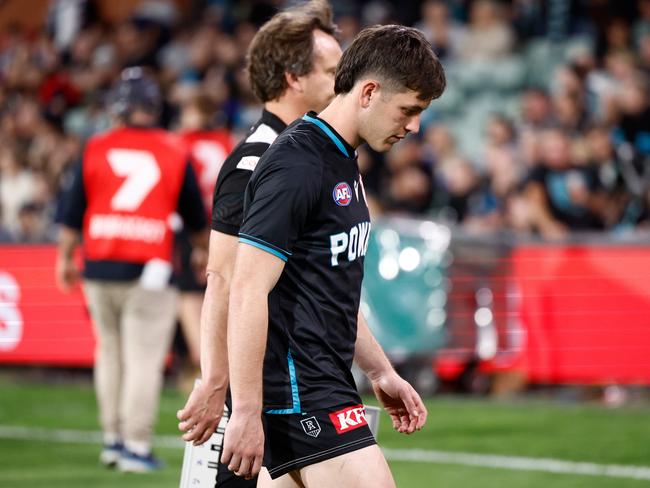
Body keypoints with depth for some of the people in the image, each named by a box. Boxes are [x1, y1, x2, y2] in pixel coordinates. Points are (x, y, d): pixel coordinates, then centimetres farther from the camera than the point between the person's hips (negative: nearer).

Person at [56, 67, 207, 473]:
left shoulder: (96, 149, 4)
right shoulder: (174, 153, 3)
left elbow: (72, 211, 6)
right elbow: (196, 217, 14)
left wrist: (66, 258, 19)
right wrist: (204, 252, 33)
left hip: (100, 267, 3)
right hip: (150, 269, -3)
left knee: (110, 352, 16)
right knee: (144, 358, -1)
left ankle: (113, 438, 20)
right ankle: (136, 445, -2)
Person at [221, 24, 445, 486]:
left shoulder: (343, 163, 16)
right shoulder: (296, 166, -16)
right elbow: (247, 293, -20)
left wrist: (381, 371, 27)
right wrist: (246, 410, -23)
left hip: (324, 384, 10)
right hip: (300, 393, -10)